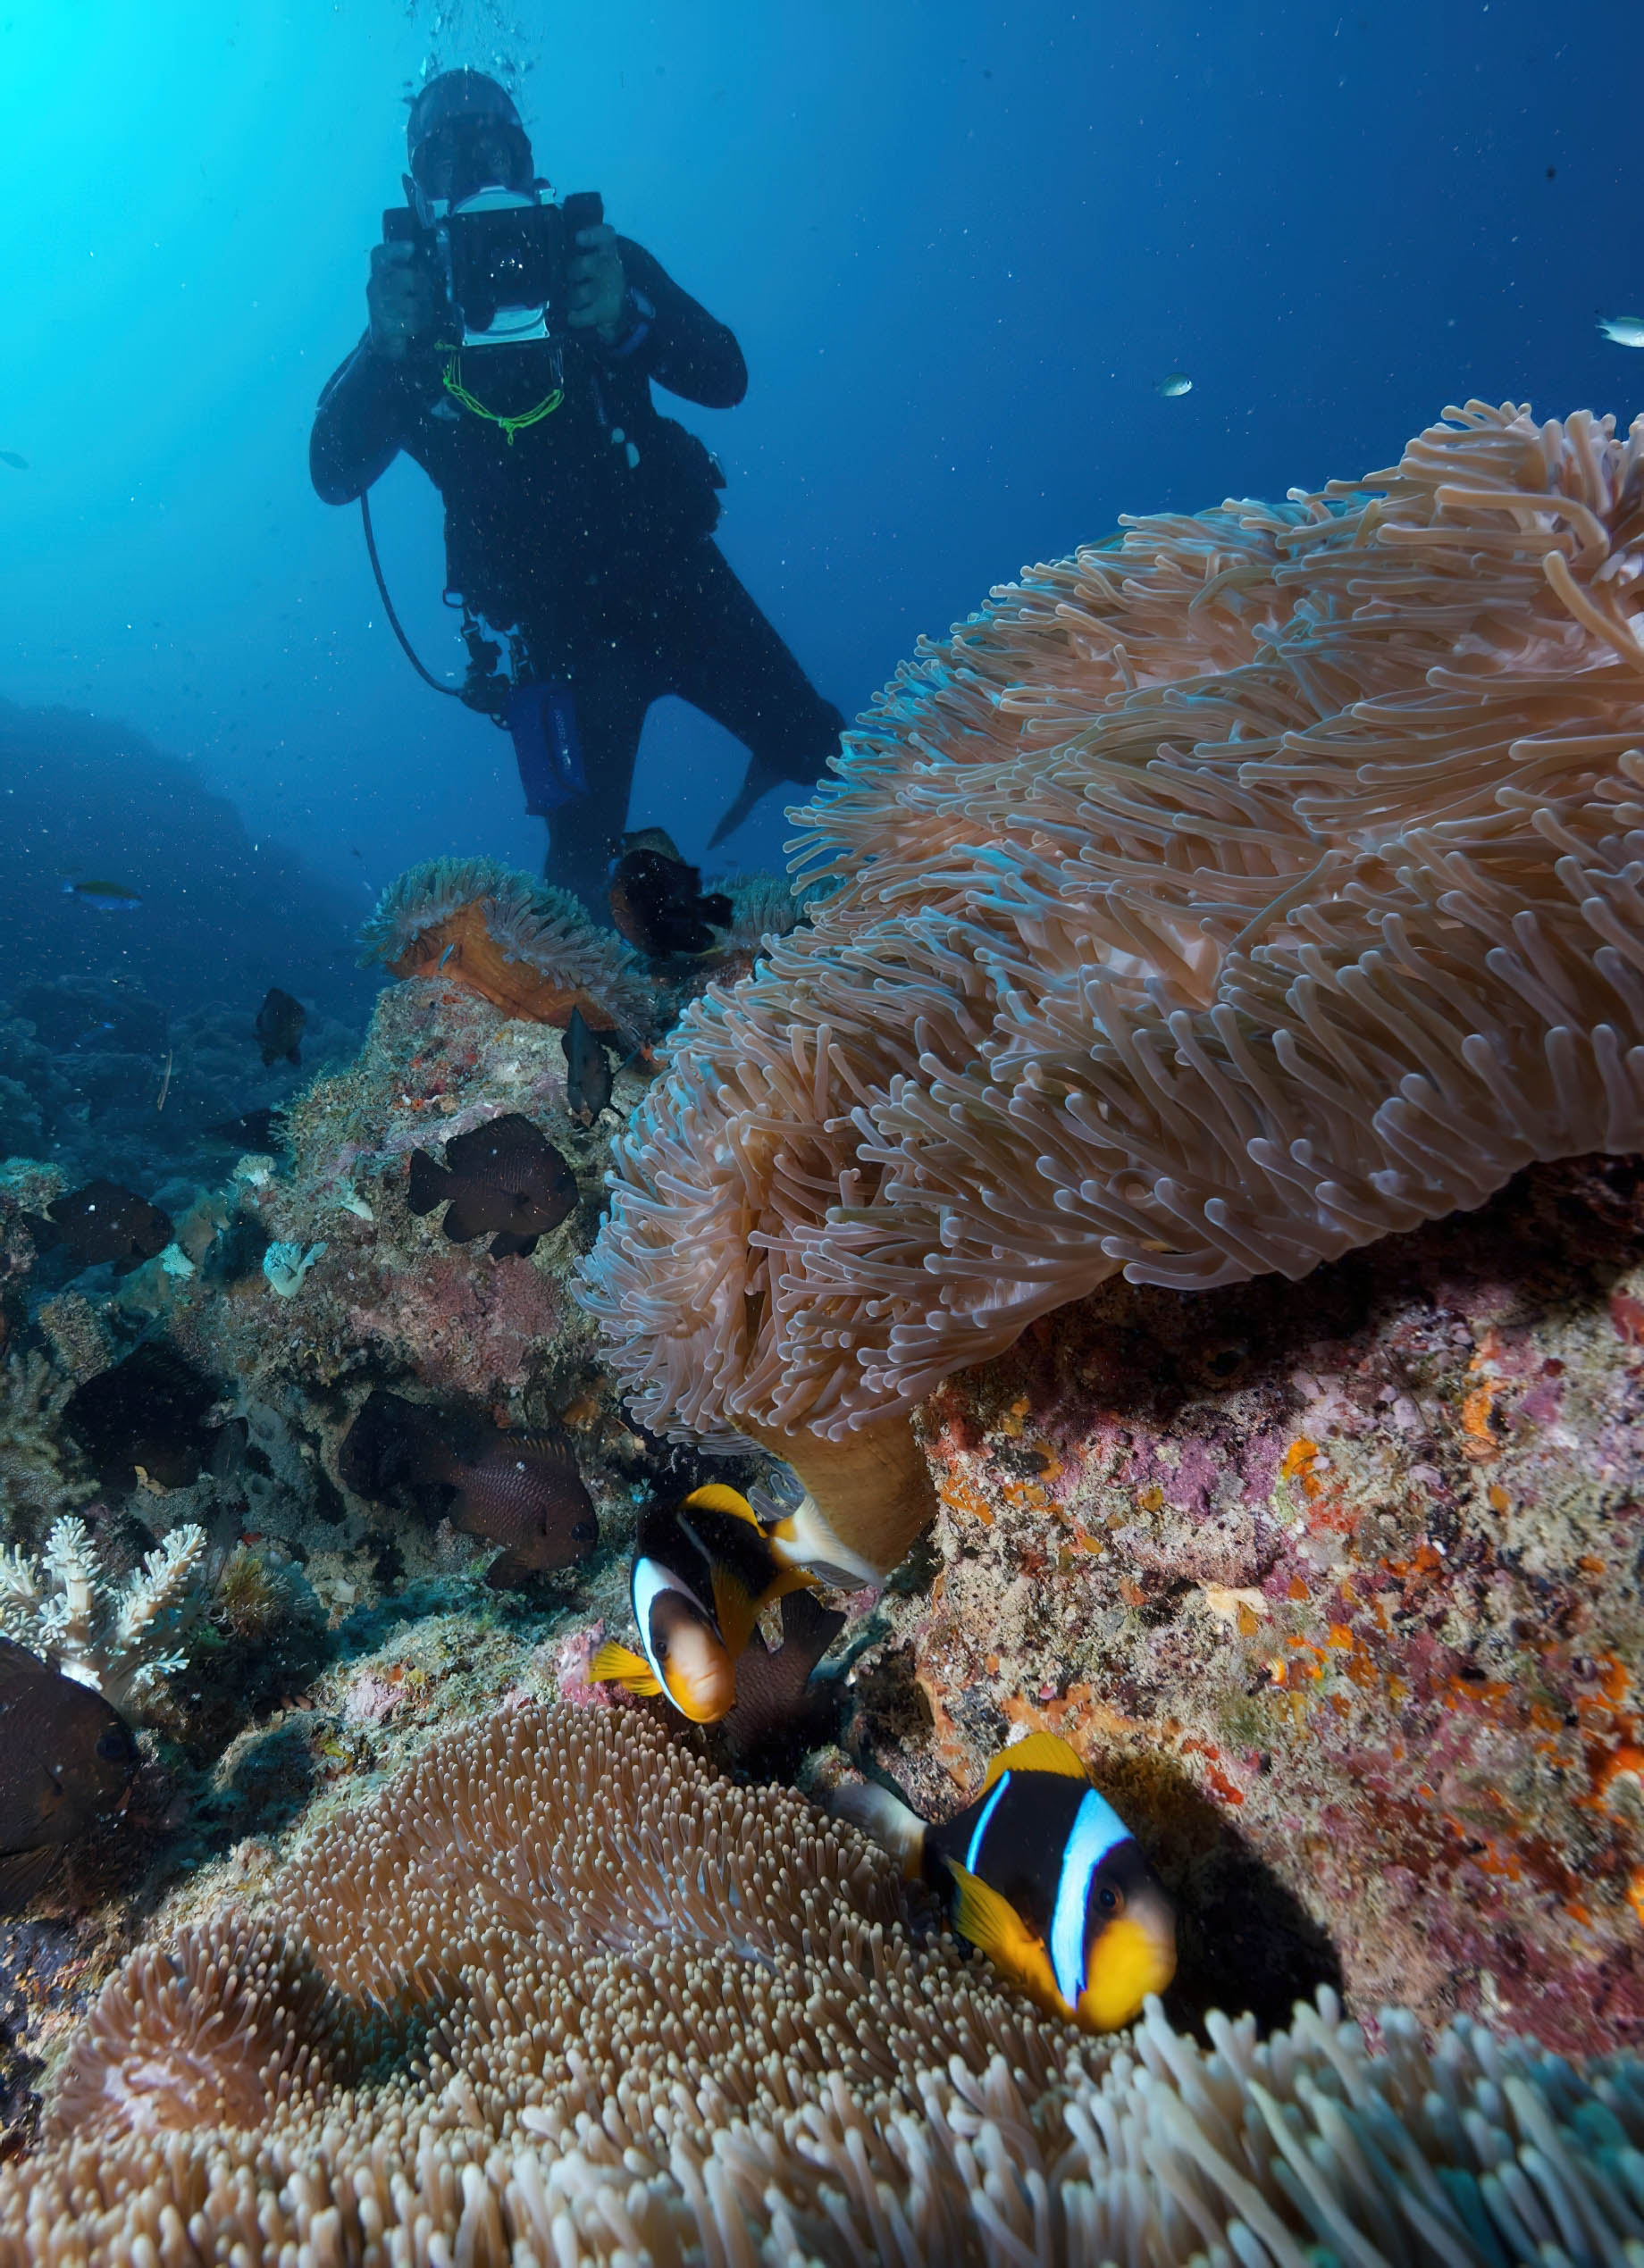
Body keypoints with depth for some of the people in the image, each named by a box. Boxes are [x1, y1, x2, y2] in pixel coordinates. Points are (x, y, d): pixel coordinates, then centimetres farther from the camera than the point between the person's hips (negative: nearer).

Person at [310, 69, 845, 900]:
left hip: (680, 580, 2)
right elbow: (334, 474, -10)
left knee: (826, 757, 3)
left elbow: (723, 379, -9)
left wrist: (623, 317, -28)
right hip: (558, 630, -1)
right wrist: (385, 347, -26)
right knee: (581, 862, -3)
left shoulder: (596, 259, 1)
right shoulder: (408, 309, 0)